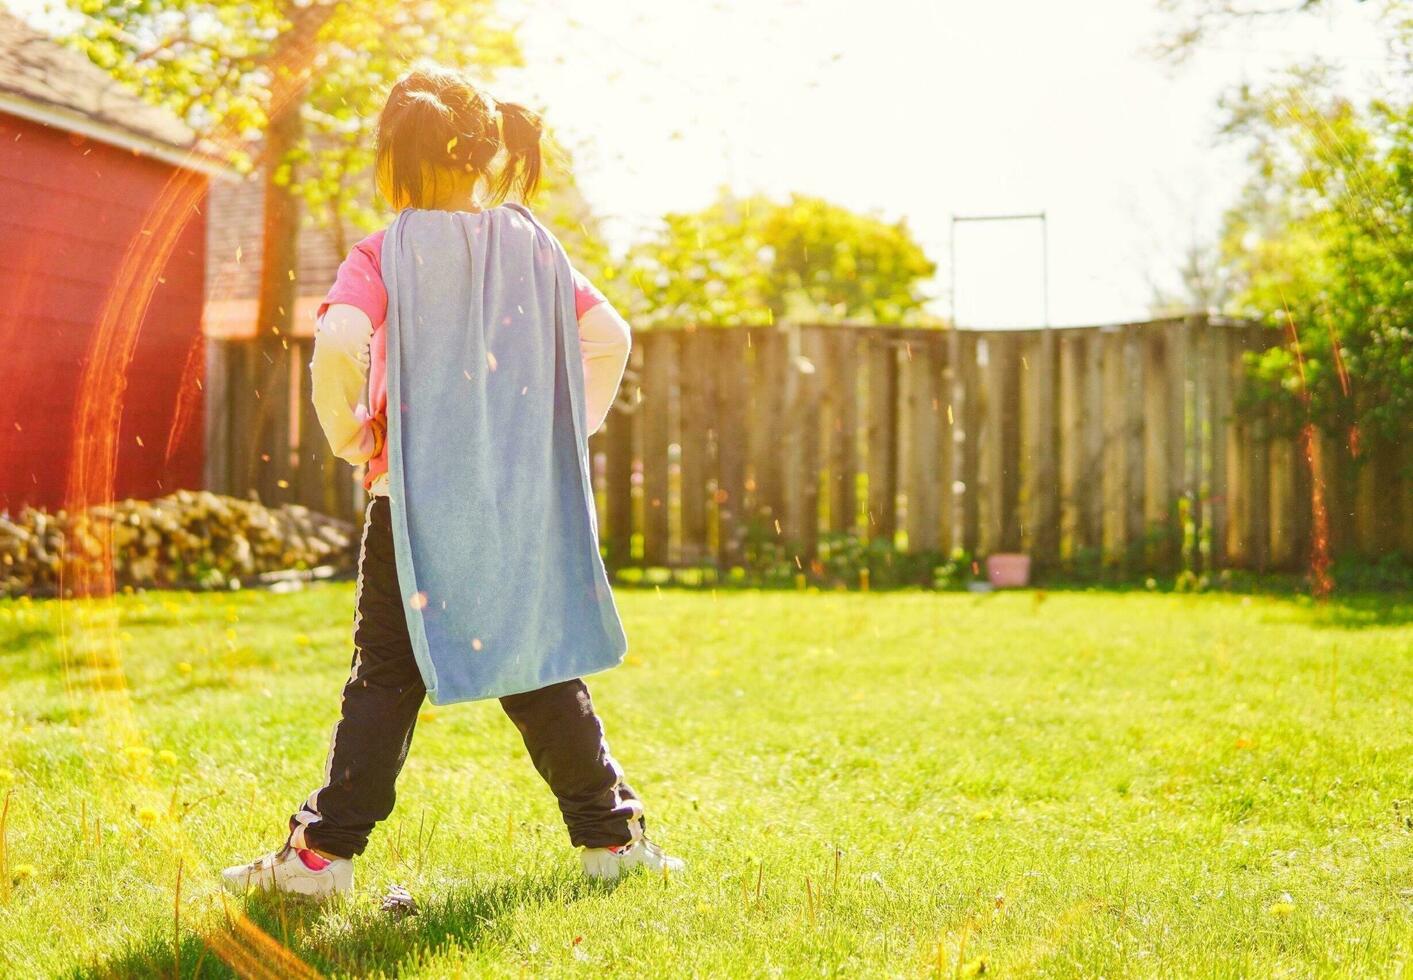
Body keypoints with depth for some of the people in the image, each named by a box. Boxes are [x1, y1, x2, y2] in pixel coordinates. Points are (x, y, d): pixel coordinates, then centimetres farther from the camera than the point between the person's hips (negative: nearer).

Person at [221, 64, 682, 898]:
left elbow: (339, 343, -22)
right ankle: (611, 835, 18)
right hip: (525, 506, 3)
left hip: (415, 499, -3)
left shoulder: (383, 254, -6)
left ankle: (324, 852, 5)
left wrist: (347, 435, -7)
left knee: (387, 675, 4)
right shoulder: (534, 246, 5)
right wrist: (572, 433, 11)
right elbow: (611, 338, 0)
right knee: (543, 669, 13)